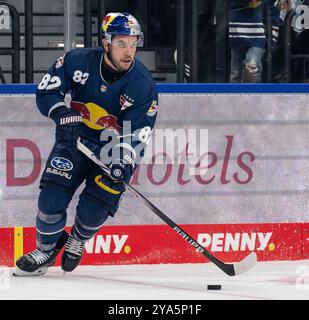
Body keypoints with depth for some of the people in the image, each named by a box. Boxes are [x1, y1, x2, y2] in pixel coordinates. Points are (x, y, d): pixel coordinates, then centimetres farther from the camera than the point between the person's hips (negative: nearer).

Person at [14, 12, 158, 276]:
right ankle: (46, 249, 14)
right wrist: (62, 113, -24)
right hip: (75, 138, 2)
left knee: (93, 209, -12)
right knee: (52, 197, -12)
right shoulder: (78, 61, -15)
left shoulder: (144, 85, -19)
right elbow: (46, 91, -5)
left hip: (115, 149, -2)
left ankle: (77, 242, 23)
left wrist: (124, 163, -34)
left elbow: (137, 135, -18)